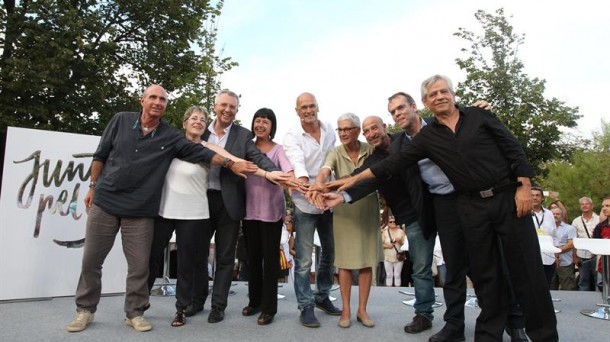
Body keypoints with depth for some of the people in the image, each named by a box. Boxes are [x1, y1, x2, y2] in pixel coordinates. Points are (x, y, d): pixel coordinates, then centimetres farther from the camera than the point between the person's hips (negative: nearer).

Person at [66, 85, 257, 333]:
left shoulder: (170, 136, 1)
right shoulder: (121, 120, 3)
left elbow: (199, 152, -4)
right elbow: (100, 155, 8)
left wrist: (230, 163, -12)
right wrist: (93, 186, 8)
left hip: (141, 211, 0)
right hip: (105, 202, 1)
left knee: (139, 265, 3)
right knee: (91, 260, 9)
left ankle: (134, 313, 21)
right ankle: (85, 309, 27)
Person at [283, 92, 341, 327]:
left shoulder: (329, 130, 5)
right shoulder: (292, 136, -10)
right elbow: (297, 162, -28)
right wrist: (306, 185, -45)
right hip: (305, 202, -5)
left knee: (330, 253, 17)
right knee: (304, 260, 0)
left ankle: (322, 297, 35)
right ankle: (306, 306, 15)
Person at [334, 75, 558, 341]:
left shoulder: (479, 116, 3)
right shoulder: (427, 137, 7)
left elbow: (513, 150, 1)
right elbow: (394, 163, 7)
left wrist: (524, 187, -8)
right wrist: (356, 178, 7)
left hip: (507, 197, -1)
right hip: (471, 207, 2)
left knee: (527, 268, 2)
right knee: (484, 272, 9)